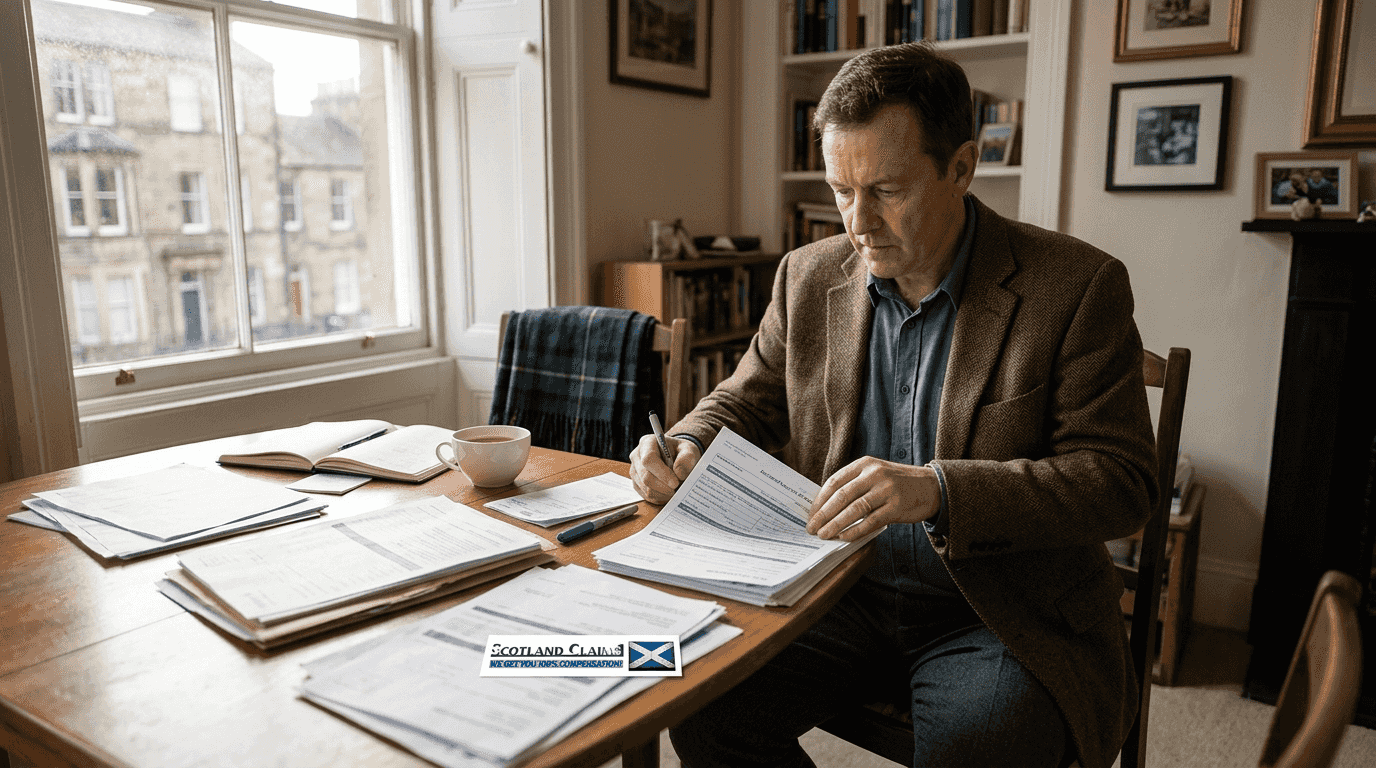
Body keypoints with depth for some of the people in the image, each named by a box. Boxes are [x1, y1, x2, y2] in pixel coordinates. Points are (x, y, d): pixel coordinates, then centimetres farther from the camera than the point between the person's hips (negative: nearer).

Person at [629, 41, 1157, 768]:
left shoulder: (1077, 286, -10)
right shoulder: (809, 277, 3)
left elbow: (1121, 479, -14)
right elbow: (747, 401, 16)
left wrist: (939, 490, -29)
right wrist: (685, 446, -8)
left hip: (1006, 616, -3)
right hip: (843, 593, 4)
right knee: (702, 706, -16)